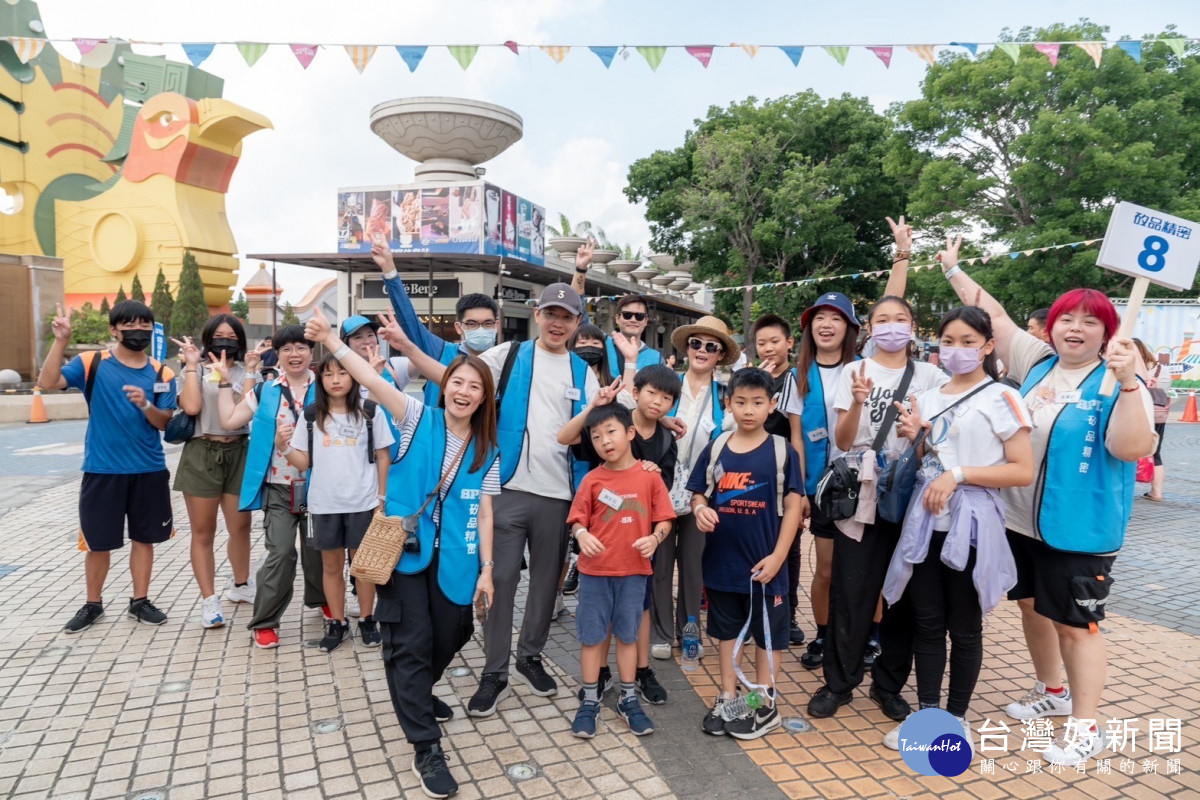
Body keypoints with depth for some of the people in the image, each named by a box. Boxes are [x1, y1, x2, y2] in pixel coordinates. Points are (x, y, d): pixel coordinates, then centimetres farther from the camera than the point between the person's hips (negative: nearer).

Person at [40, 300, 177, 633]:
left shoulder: (161, 374, 3)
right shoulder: (92, 363, -3)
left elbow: (165, 423, 0)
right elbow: (47, 383, -17)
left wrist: (145, 405, -20)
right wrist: (61, 341, -25)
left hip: (149, 471, 2)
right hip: (102, 471, -2)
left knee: (144, 537, 11)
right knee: (98, 542, 8)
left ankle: (140, 601, 25)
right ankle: (93, 605, 27)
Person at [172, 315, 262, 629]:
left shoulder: (246, 372, 7)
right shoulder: (195, 369, 2)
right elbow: (191, 407, -16)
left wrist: (250, 370, -10)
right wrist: (191, 365, -9)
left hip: (238, 454, 3)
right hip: (201, 454, -2)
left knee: (241, 526, 12)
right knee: (203, 532, 3)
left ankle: (240, 585, 33)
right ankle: (209, 600, 10)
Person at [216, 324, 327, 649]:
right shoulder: (265, 392, 6)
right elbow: (230, 420, 6)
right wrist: (225, 381, 8)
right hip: (278, 488, 0)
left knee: (316, 549, 13)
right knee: (280, 553, -5)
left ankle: (321, 598, 38)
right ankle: (264, 621, 7)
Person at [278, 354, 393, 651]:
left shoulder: (370, 411, -4)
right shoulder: (311, 414, 2)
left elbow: (383, 456, 1)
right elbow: (304, 462, 4)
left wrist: (382, 497, -2)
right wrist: (283, 448, -15)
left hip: (362, 502, -2)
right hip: (323, 503, 2)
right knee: (331, 565, 12)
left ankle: (367, 620, 24)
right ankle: (337, 623, 26)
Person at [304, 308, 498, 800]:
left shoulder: (486, 452, 3)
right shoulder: (419, 420, -4)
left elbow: (484, 513, 4)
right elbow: (372, 381, -15)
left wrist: (486, 569, 1)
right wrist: (332, 341, -25)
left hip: (454, 560, 3)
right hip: (405, 551, -3)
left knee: (447, 639, 13)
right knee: (411, 644, -2)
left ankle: (415, 697, 45)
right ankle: (426, 747, 9)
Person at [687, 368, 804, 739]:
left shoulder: (783, 451, -7)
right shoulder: (715, 449, 0)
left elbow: (793, 506, -7)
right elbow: (698, 493, 7)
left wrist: (777, 557, -13)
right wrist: (699, 509, -16)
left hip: (764, 563, -3)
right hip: (721, 561, 3)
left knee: (767, 633, 12)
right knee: (726, 630, 16)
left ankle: (765, 703, 28)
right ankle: (728, 698, 32)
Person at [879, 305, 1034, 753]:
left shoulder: (1001, 397, -5)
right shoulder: (927, 399, 12)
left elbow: (1023, 471, -11)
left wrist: (959, 474, -19)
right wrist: (913, 439, -2)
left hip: (971, 525, -4)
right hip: (924, 520, 5)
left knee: (964, 627, 8)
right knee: (927, 622, 10)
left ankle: (956, 718, 23)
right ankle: (927, 712, 23)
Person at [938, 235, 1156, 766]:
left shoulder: (1116, 384, -11)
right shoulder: (1037, 362, 4)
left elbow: (1132, 448, -24)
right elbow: (992, 315, 10)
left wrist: (1128, 382, -33)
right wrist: (953, 270, 14)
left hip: (1079, 527, -6)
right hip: (1021, 518, 6)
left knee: (1075, 622, 2)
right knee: (1032, 604, 18)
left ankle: (1085, 726, 17)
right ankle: (1051, 692, 39)